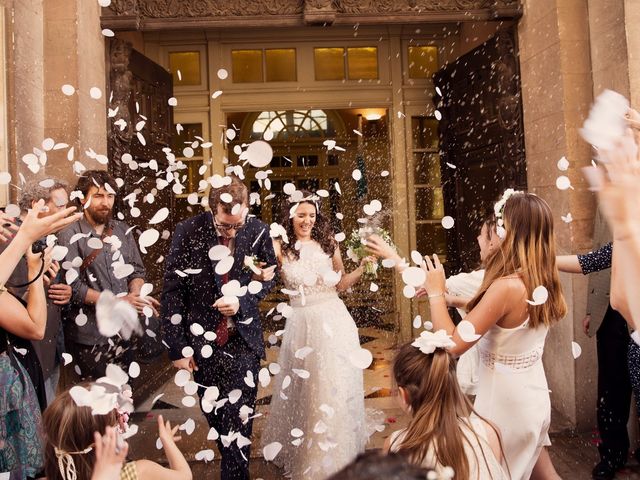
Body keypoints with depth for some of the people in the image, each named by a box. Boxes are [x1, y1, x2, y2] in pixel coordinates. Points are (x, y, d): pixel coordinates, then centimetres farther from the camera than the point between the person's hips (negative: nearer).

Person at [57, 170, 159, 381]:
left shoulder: (123, 231, 6)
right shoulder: (70, 236, -9)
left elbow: (137, 270, 10)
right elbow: (72, 286, -15)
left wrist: (133, 296, -10)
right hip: (89, 336, -4)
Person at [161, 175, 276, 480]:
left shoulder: (258, 231, -9)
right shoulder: (188, 232, -11)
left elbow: (268, 277, 6)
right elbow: (172, 292, -6)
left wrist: (242, 301, -13)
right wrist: (178, 347, -5)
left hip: (244, 340, 0)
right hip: (203, 340, 1)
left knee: (239, 416, 0)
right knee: (214, 414, 14)